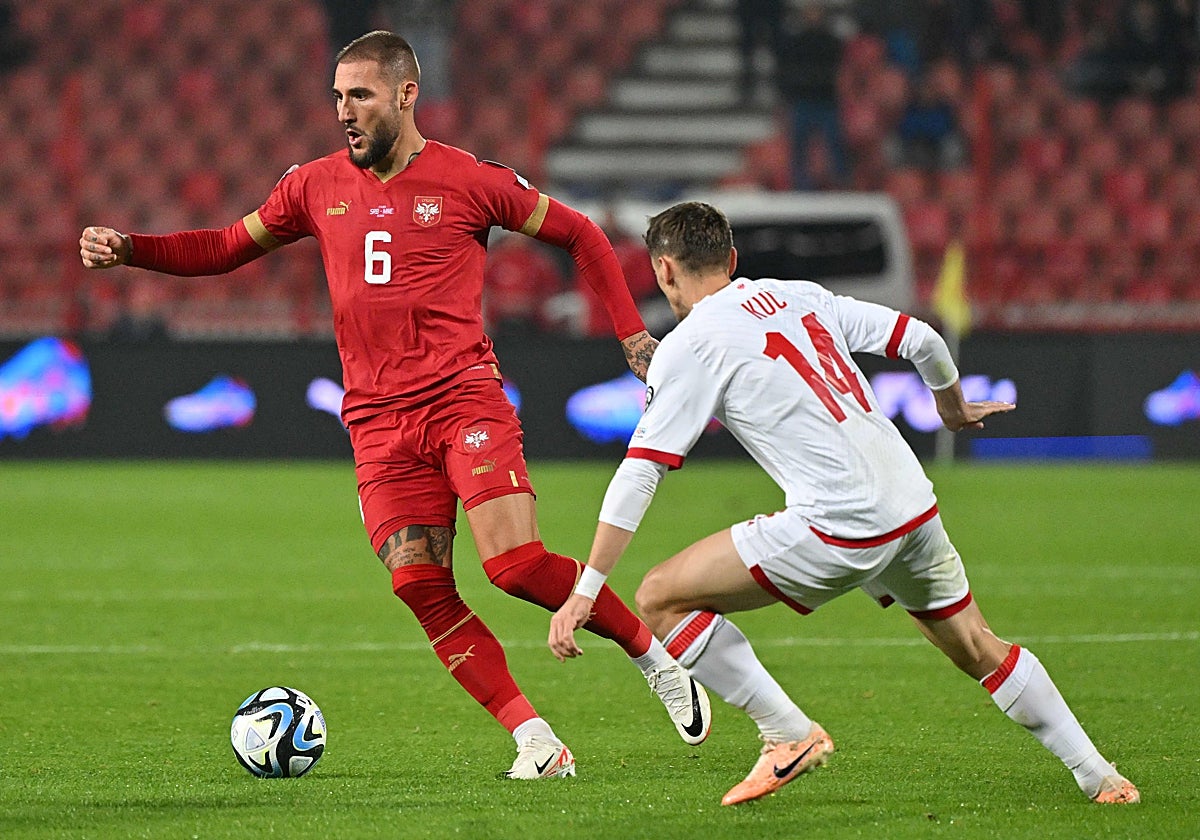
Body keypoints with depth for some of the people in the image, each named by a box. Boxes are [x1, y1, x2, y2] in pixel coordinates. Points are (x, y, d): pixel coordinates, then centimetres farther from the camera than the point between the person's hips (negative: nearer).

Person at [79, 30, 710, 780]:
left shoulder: (470, 182, -2)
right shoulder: (318, 186, 10)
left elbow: (580, 235, 9)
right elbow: (228, 248, 20)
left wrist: (631, 331, 3)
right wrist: (127, 249, 6)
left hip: (464, 397, -4)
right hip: (378, 419, 4)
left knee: (515, 562, -18)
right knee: (420, 584, -9)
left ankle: (657, 655, 3)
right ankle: (535, 740, -4)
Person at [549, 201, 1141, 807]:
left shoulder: (687, 348, -1)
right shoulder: (798, 296, 16)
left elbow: (639, 472, -7)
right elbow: (920, 340, 18)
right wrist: (954, 408, 39)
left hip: (840, 527, -7)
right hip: (914, 503, 7)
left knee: (660, 600, -1)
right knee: (978, 649, 25)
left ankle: (789, 734, 0)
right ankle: (1100, 779, 26)